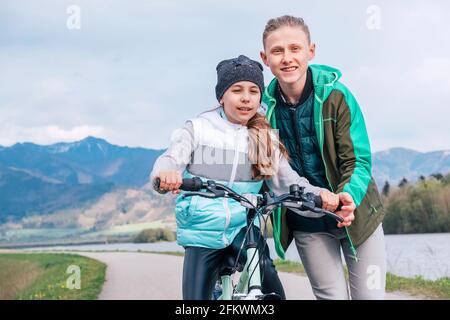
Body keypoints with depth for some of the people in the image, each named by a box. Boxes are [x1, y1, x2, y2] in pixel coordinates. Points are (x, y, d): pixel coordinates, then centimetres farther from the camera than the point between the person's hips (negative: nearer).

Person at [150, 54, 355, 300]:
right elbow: (169, 160, -14)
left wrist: (320, 195, -25)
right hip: (202, 233, 0)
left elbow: (287, 181, -4)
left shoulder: (265, 139, 5)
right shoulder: (197, 129, -1)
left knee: (272, 288, -23)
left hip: (243, 228, 1)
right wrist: (165, 176, -40)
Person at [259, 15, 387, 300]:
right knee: (331, 296, 4)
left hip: (356, 215, -1)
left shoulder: (337, 96, -15)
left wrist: (348, 197, -34)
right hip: (307, 224, 1)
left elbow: (359, 161, -16)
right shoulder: (264, 106, -8)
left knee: (370, 295, 2)